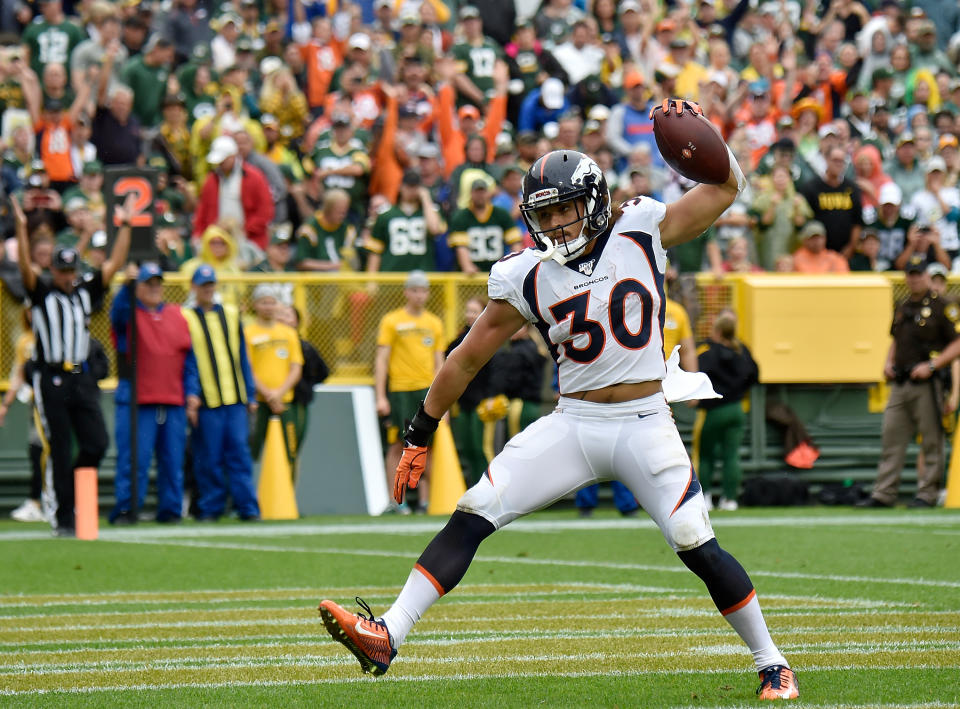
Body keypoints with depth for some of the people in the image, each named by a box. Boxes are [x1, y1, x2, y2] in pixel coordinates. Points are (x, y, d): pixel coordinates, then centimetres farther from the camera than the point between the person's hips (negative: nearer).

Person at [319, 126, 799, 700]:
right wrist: (420, 433, 10)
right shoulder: (528, 277, 1)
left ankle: (772, 663, 8)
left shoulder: (642, 232, 0)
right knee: (473, 516, -11)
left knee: (698, 547, -11)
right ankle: (386, 637, -16)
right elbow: (470, 356, 8)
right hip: (572, 425, 2)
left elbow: (727, 186, 8)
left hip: (644, 422, -2)